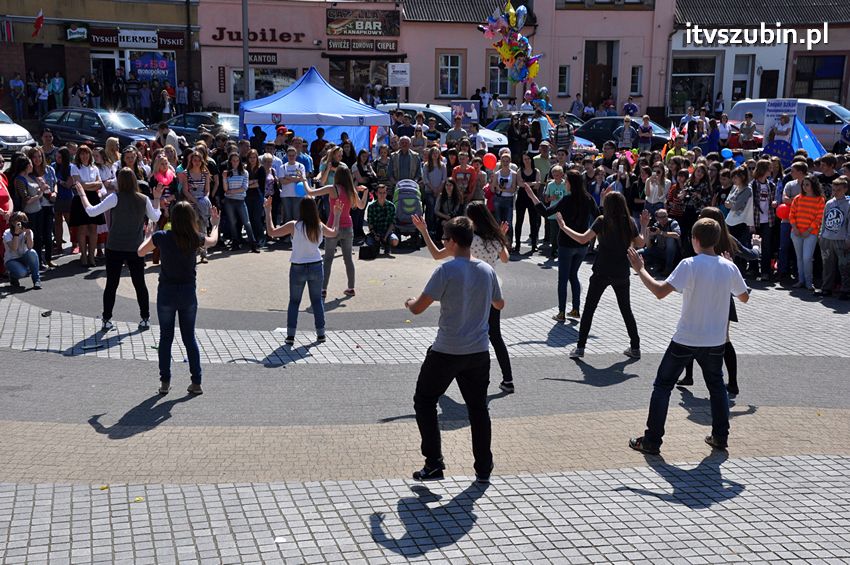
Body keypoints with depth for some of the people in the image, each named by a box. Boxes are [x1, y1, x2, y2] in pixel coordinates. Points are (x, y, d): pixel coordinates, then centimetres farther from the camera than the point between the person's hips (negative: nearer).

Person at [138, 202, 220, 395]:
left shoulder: (161, 237, -12)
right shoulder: (196, 239, -8)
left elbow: (140, 252, 5)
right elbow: (212, 241, 17)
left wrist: (149, 235, 21)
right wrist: (215, 224, 35)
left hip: (166, 292, -1)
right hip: (188, 292, 1)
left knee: (165, 336, 11)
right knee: (189, 336, 12)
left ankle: (165, 382, 13)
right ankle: (196, 383, 11)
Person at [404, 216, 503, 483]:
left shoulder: (446, 270, -15)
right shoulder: (487, 270, 2)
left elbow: (418, 308, -15)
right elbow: (499, 304, 20)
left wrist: (409, 302, 8)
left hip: (446, 352, -5)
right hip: (478, 352, 5)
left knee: (424, 402, 12)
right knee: (478, 408, 16)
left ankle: (434, 463, 9)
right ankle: (483, 468, 20)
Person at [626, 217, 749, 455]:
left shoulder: (690, 265, -17)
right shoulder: (729, 267, -2)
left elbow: (660, 291, -24)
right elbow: (744, 297, 14)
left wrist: (640, 270, -12)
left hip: (685, 340, -4)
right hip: (715, 341, 4)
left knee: (662, 386, 7)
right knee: (717, 386, 25)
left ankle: (652, 441, 7)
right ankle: (720, 436, 26)